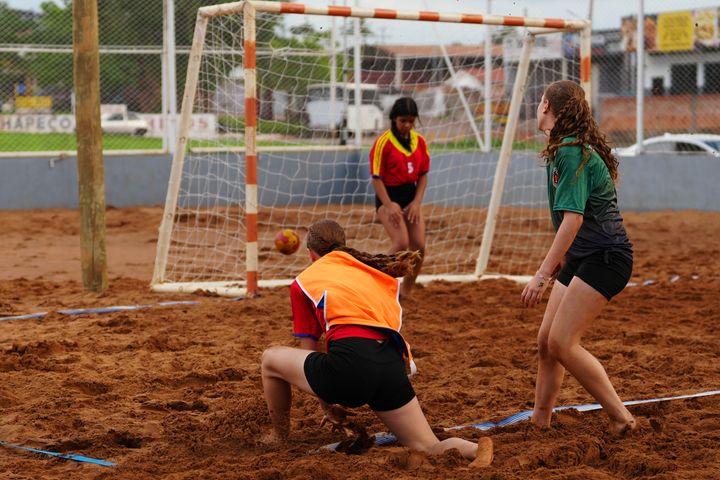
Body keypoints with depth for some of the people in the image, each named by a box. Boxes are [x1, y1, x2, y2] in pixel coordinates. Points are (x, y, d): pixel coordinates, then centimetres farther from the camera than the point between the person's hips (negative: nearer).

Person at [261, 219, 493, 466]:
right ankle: (475, 450, -18)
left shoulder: (304, 280, 20)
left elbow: (309, 349, 22)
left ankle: (278, 439, 31)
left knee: (271, 358, 22)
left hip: (350, 363, -4)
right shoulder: (372, 271, 30)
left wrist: (327, 404, 31)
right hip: (393, 365, 4)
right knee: (430, 449, 13)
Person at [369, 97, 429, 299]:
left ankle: (406, 291, 15)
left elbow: (423, 174, 8)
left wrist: (417, 202, -5)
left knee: (419, 246, -1)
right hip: (388, 195, -6)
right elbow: (376, 178, -13)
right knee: (401, 242, -21)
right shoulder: (383, 142, -12)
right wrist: (388, 205, -20)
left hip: (411, 194, 6)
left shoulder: (420, 142, 4)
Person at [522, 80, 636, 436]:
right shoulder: (564, 149, 13)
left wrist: (543, 273, -26)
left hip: (605, 256, -10)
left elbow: (573, 218, -25)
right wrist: (560, 259, 32)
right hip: (580, 257, 10)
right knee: (545, 340, 8)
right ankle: (540, 420, 18)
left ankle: (620, 418, -8)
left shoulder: (571, 152, -17)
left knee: (562, 342, -15)